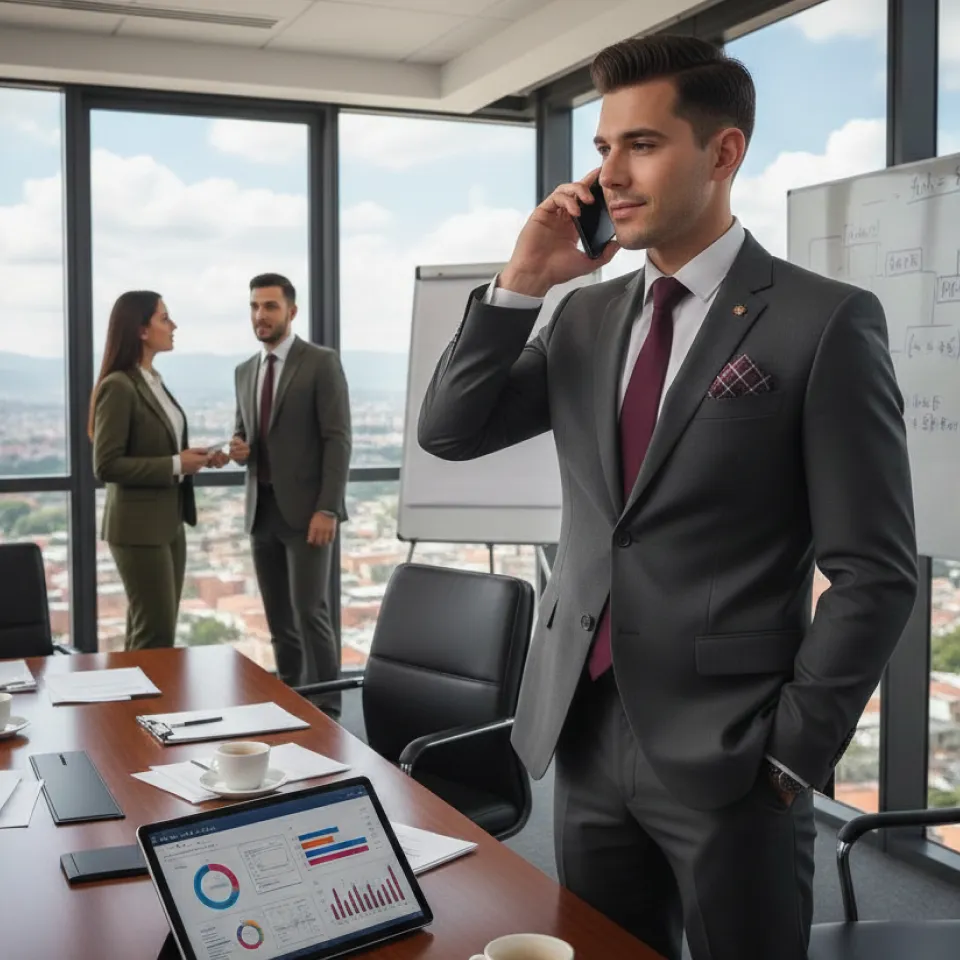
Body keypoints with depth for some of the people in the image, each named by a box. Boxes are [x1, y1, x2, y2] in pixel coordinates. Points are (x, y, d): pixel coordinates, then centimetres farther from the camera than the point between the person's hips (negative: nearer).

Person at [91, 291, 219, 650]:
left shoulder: (155, 382, 12)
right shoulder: (118, 386, -15)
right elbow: (107, 466, -19)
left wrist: (187, 458, 3)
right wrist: (175, 465, -18)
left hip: (169, 523, 9)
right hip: (139, 527, -9)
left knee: (154, 634, 14)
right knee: (155, 636, -5)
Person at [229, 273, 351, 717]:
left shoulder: (322, 363, -6)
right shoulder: (245, 371, 14)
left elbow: (338, 440, -11)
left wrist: (327, 509, -18)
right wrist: (238, 448, -4)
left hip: (305, 508, -6)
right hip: (261, 509, 6)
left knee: (310, 612, -10)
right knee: (279, 620, 9)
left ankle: (326, 712, 0)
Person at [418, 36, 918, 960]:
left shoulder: (825, 321, -9)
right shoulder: (586, 315, 9)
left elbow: (873, 571, -10)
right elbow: (448, 431, 5)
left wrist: (793, 751, -10)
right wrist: (519, 283, -5)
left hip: (725, 754, -5)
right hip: (587, 734, 6)